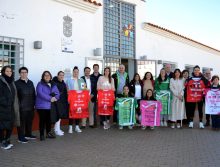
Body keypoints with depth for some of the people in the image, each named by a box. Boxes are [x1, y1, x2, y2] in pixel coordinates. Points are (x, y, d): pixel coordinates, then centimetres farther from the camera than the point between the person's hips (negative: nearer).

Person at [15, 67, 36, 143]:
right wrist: (18, 105, -14)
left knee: (29, 121, 14)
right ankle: (21, 137, 10)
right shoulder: (17, 83, -4)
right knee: (22, 122, -1)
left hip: (31, 106, 6)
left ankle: (28, 134, 29)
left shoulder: (30, 82, 14)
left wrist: (34, 103, 12)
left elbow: (33, 94, 17)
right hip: (22, 107, -6)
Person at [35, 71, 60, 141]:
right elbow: (40, 93, -18)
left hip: (50, 106, 5)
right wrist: (50, 98, -21)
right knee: (42, 120, -2)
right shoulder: (40, 84, -4)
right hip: (42, 106, -5)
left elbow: (57, 93, 9)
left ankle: (48, 133, 23)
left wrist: (55, 97, -14)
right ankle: (42, 135, 8)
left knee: (49, 120, 9)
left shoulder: (53, 84, 15)